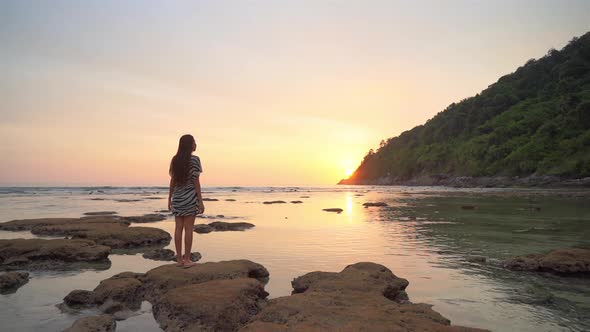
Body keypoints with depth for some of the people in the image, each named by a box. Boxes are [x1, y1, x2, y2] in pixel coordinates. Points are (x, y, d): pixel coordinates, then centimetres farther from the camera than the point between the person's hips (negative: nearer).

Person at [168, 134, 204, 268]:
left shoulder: (175, 160, 7)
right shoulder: (194, 159, -10)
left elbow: (172, 180, 7)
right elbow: (196, 181, -13)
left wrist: (170, 199, 14)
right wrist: (201, 201, -9)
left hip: (177, 197, 5)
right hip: (190, 197, -5)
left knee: (178, 228, 7)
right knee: (188, 228, 0)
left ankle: (179, 259, 13)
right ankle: (187, 260, 5)